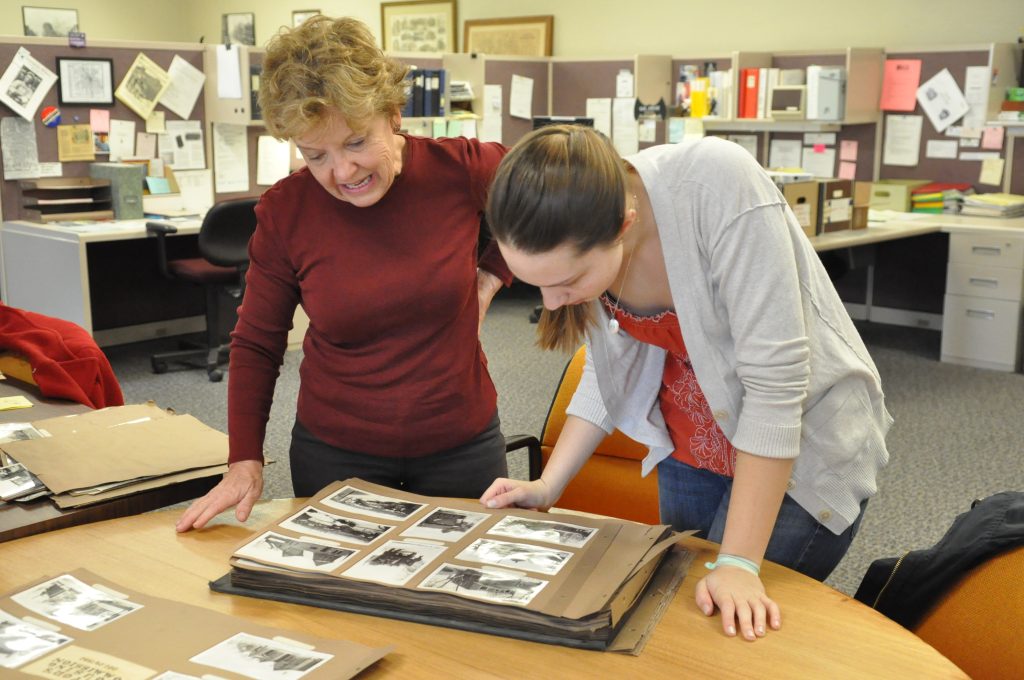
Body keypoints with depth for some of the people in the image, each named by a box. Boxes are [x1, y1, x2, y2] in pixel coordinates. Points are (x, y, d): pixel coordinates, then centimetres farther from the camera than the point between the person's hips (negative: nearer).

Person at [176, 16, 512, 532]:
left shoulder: (462, 170, -13)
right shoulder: (284, 212, -11)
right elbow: (256, 344, 0)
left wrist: (491, 275, -3)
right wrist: (246, 460, -8)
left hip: (461, 445, 0)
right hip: (336, 452, 0)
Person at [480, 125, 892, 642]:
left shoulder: (720, 189, -33)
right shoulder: (579, 240, -15)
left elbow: (776, 381, -30)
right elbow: (609, 367, 2)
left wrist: (739, 563, -27)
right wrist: (548, 487, -6)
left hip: (802, 441, -5)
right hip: (691, 443, 5)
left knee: (738, 632, -6)